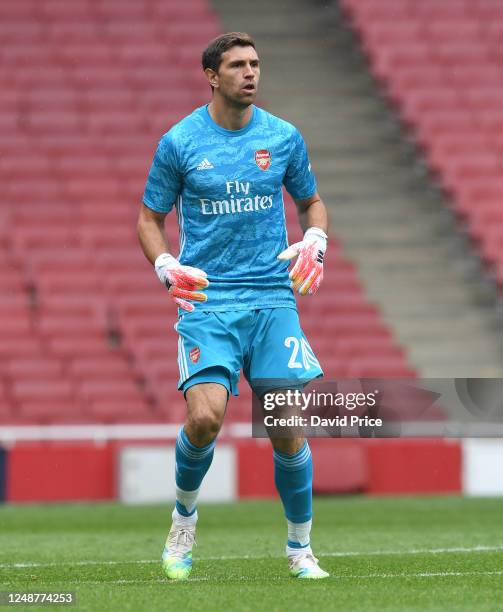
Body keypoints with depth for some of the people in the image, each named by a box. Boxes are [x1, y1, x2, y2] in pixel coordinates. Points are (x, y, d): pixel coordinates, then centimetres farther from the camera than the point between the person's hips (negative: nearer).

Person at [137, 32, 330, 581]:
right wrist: (164, 265, -11)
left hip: (272, 298, 2)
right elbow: (150, 218, 8)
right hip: (206, 300, -2)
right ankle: (183, 520, 8)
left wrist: (314, 241, -1)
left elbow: (311, 202, 20)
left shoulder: (283, 138, 6)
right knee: (205, 416, -20)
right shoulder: (179, 143, 0)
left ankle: (300, 550, 14)